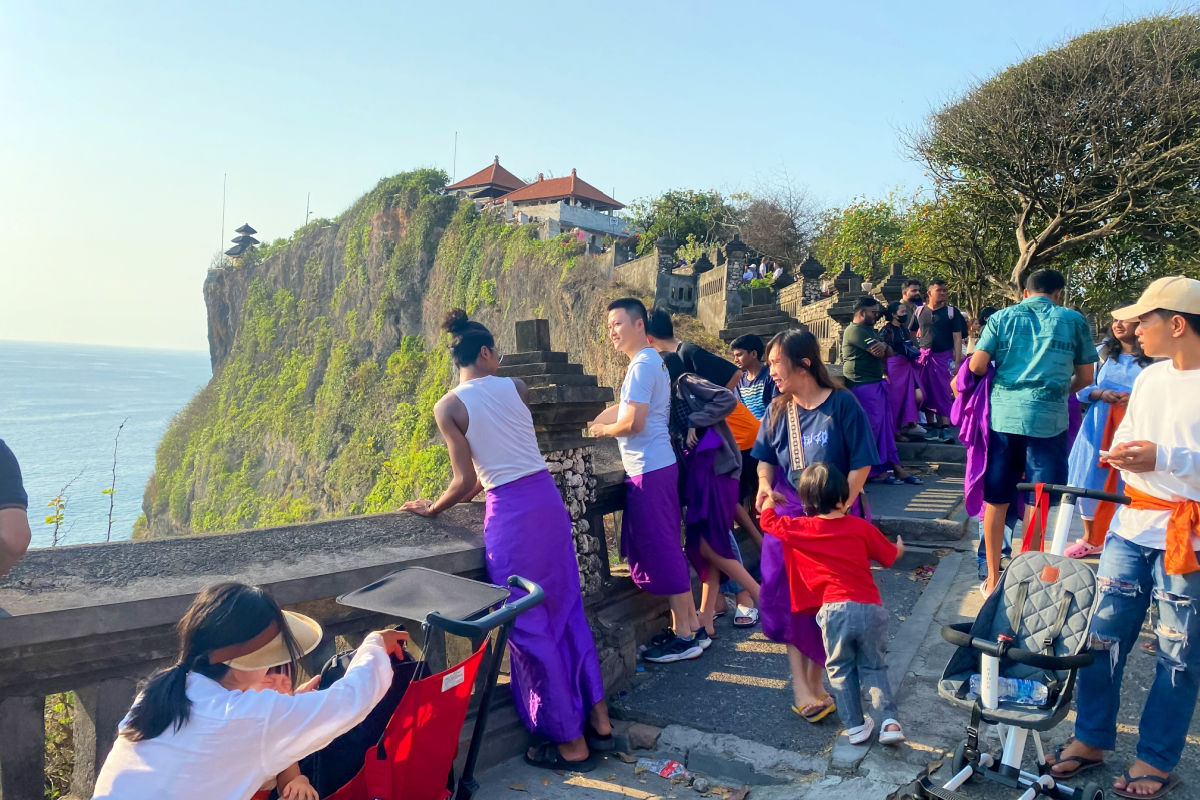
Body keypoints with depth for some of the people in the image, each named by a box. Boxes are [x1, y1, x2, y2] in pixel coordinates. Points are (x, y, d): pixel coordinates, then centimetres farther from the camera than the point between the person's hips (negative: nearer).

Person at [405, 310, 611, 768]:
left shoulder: (448, 407, -6)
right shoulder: (515, 387, 6)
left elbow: (466, 481, -7)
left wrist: (433, 509, 11)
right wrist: (464, 494, 26)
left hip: (511, 513, -5)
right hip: (549, 499, 5)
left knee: (530, 628, 7)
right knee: (567, 609, 18)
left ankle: (570, 742, 17)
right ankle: (597, 717, 28)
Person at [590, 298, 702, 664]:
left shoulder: (642, 365, -15)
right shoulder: (651, 361, 17)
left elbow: (632, 422, -22)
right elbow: (621, 409, 19)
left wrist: (602, 430, -4)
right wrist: (587, 426, 11)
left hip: (649, 470, -10)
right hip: (657, 466, 10)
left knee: (661, 551, -3)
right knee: (667, 549, 15)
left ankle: (684, 637, 7)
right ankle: (691, 624, 23)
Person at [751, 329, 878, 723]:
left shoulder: (842, 405, -11)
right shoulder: (778, 410, 3)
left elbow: (860, 464, -10)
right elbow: (766, 458, 12)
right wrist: (765, 487, -7)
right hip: (789, 513, 3)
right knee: (789, 594, -4)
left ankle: (814, 680, 21)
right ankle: (801, 686, 4)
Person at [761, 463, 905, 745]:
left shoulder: (799, 529, 0)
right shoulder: (862, 527, 4)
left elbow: (767, 521, 15)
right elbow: (890, 556, 17)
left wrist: (769, 498, 36)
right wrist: (899, 546, 41)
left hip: (834, 611, -1)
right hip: (870, 609, 2)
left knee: (841, 670, 17)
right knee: (874, 667, 18)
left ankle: (856, 727, 18)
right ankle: (889, 722, 6)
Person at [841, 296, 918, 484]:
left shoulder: (869, 329, 20)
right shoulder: (855, 330, -13)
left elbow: (890, 353, 11)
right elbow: (879, 352, -21)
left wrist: (884, 347, -13)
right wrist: (885, 347, 3)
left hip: (877, 384, 10)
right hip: (863, 386, -10)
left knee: (886, 425, 8)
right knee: (871, 426, -4)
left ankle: (895, 467, 10)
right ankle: (878, 470, 3)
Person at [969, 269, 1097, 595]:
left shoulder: (1002, 317, 7)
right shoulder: (1073, 320, 6)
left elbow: (977, 366, -2)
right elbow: (1085, 377, 10)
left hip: (1003, 415, 2)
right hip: (1048, 418, -1)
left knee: (996, 501, 10)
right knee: (1036, 503, 7)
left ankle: (993, 579, 19)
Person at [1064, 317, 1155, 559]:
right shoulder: (1102, 352, 10)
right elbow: (1082, 388, 8)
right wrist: (1101, 394, -11)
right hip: (1098, 428, 3)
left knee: (1125, 486, -3)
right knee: (1089, 481, 6)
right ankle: (1090, 539, 23)